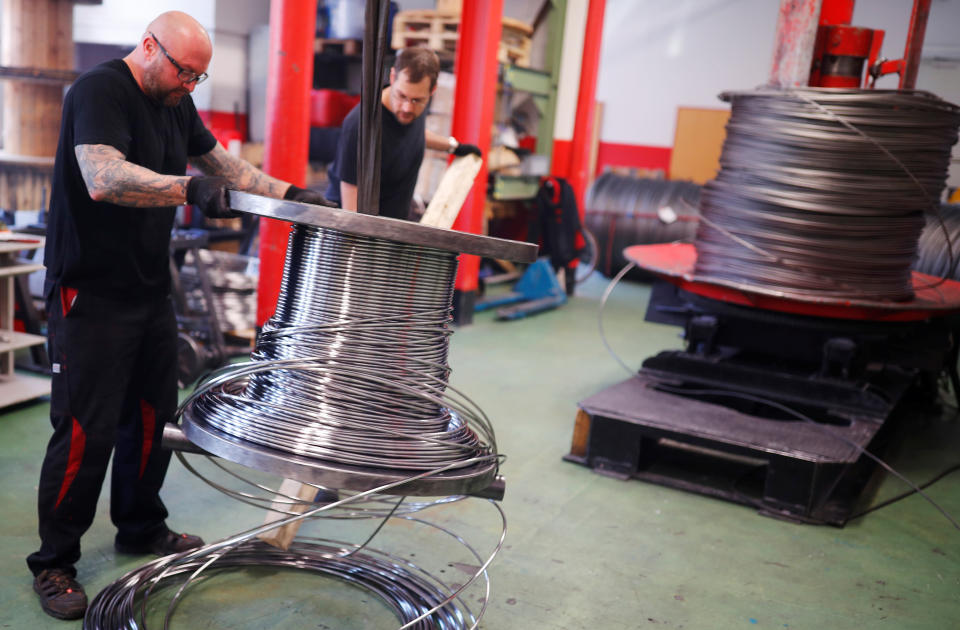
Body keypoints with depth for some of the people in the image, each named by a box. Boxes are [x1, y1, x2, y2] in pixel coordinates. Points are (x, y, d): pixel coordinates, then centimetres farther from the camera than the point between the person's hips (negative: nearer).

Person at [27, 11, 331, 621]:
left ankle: (142, 528, 32)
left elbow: (224, 163, 21)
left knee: (153, 416, 14)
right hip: (90, 295, -8)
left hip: (152, 290, 8)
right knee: (86, 432, -5)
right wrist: (189, 188, -39)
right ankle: (54, 563, 11)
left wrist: (288, 193, 11)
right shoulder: (98, 91, -15)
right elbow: (103, 179, -31)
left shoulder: (176, 105, 11)